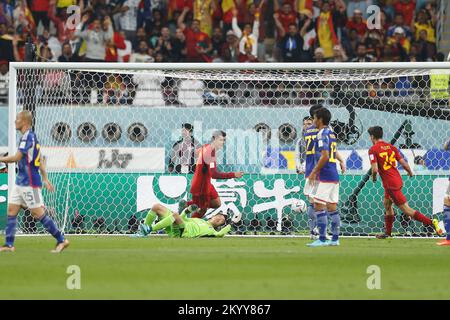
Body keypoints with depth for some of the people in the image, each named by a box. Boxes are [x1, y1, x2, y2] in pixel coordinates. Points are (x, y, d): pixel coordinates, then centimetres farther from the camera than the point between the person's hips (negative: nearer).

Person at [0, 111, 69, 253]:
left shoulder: (28, 137, -16)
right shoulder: (32, 136, 14)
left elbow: (17, 158, -22)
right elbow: (40, 160, 19)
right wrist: (45, 178, 21)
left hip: (30, 182, -10)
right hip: (21, 181, 10)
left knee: (38, 213, -6)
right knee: (11, 210, 6)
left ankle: (61, 240, 1)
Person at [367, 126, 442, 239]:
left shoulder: (373, 150, -10)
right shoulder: (391, 147, 9)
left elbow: (375, 169, -19)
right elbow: (403, 163, 5)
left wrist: (373, 177, 2)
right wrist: (410, 172, 24)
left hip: (390, 184, -8)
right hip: (398, 180, 8)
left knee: (407, 210, -8)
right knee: (387, 204, 26)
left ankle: (431, 222, -19)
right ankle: (388, 232, 35)